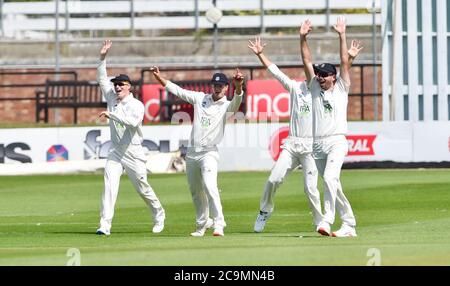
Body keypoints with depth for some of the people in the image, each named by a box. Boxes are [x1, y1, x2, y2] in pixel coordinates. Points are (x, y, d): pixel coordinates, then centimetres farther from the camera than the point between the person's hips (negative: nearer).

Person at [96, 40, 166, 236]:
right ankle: (105, 225, -20)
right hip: (115, 153, 4)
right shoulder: (112, 99, 8)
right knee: (110, 185, -13)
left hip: (133, 154, -4)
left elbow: (133, 122, -28)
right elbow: (102, 79, 10)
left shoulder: (137, 105, -10)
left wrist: (111, 115, -30)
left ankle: (159, 215, 31)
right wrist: (103, 58, 0)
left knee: (143, 188, 5)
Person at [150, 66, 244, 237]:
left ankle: (219, 224, -28)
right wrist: (158, 77, 3)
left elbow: (237, 101, -25)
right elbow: (176, 90, 12)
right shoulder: (200, 98, 9)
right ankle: (202, 224, 29)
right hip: (191, 153, 5)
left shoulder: (226, 106, -4)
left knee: (210, 186, -24)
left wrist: (238, 86, -46)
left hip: (209, 153, -5)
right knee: (195, 191, 14)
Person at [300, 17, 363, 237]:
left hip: (336, 142, -5)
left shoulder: (341, 89, 5)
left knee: (330, 178, -25)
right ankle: (349, 225, 15)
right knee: (332, 185, 8)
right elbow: (307, 61, 10)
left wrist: (342, 36, -6)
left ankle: (327, 221, -33)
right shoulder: (315, 88, 15)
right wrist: (303, 38, 1)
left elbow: (345, 63, -2)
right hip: (317, 145, 6)